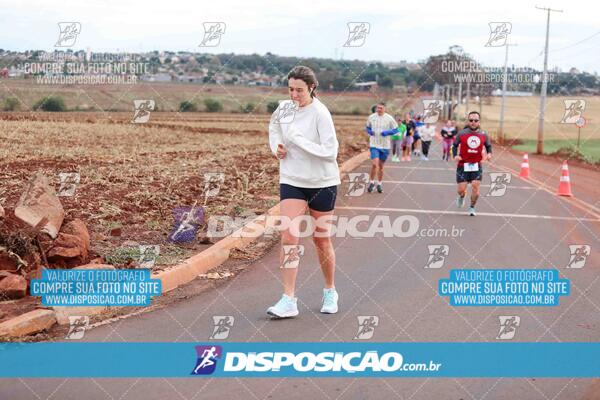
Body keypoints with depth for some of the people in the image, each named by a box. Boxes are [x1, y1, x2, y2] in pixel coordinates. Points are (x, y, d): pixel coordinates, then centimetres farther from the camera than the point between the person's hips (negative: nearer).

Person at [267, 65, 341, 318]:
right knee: (288, 236, -11)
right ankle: (289, 300, -10)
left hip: (322, 183, -3)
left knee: (322, 240, 8)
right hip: (291, 181, 4)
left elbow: (330, 152, -22)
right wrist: (276, 145, 2)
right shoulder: (284, 107, 0)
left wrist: (298, 139, -26)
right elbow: (274, 127, 23)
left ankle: (330, 292, 30)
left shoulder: (320, 113, -15)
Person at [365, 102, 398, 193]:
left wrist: (387, 132, -16)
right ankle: (372, 182, 5)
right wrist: (369, 131, -9)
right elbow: (367, 128, 14)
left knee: (381, 166, 11)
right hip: (374, 145, -1)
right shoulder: (371, 117, 0)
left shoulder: (389, 118, -4)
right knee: (374, 164, -15)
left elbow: (395, 130, 2)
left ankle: (379, 184, 28)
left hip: (385, 145, 1)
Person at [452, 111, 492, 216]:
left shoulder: (483, 135, 1)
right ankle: (462, 197, 38)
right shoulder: (462, 133, -4)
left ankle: (472, 208, 12)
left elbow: (488, 146, 14)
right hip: (463, 165, -1)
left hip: (476, 165, 1)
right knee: (461, 190, -1)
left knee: (475, 187, -11)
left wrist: (489, 153, -7)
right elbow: (455, 145, 7)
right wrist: (455, 155, -10)